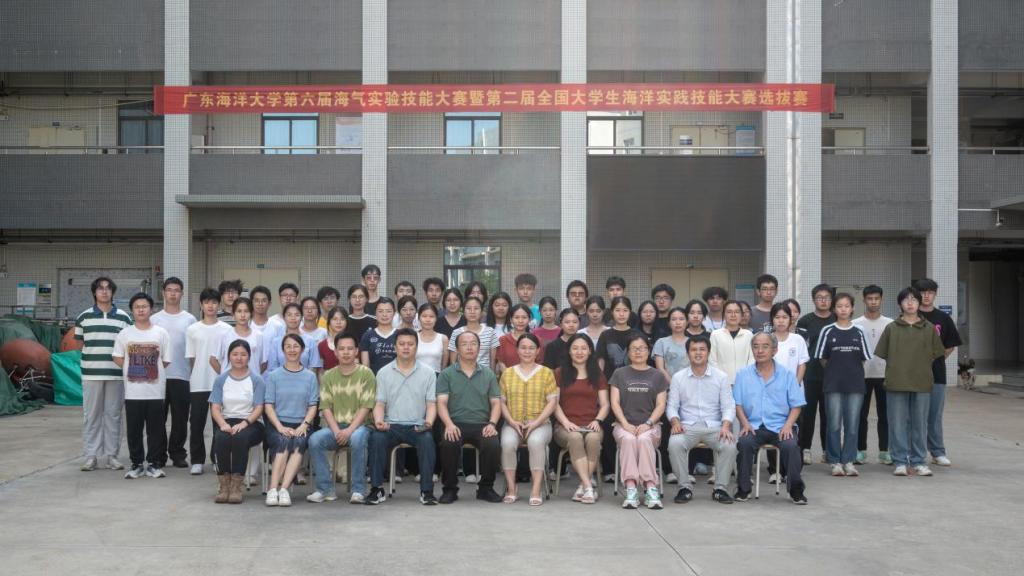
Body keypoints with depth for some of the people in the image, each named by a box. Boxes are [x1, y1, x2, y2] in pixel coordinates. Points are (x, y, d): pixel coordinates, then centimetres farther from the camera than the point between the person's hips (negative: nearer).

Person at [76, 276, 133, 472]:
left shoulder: (124, 317, 6)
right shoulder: (84, 317, 6)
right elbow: (80, 344, 11)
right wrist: (93, 357, 1)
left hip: (116, 373, 0)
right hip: (91, 373, 0)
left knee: (113, 415, 6)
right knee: (91, 415, 3)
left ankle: (112, 455, 12)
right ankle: (91, 455, 9)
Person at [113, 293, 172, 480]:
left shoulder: (161, 333, 2)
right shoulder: (124, 334, 4)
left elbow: (166, 361, 5)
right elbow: (117, 358, 7)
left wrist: (151, 370, 0)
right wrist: (134, 369, -1)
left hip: (156, 391, -1)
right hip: (133, 392, 1)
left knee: (156, 429, 3)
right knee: (134, 429, 6)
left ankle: (154, 463, 14)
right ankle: (137, 463, 17)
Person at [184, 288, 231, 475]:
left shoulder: (227, 330, 2)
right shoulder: (192, 330, 4)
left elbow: (230, 356, 3)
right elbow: (191, 358, 5)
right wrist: (202, 369, -4)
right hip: (198, 384, 1)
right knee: (197, 425, 3)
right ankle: (197, 461, 12)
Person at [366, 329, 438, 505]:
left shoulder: (428, 373, 7)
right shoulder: (383, 373, 9)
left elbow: (431, 404, 5)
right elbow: (379, 404, 6)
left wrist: (429, 421, -15)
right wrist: (379, 421, -15)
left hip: (417, 426, -1)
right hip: (391, 425, 1)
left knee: (427, 439, -32)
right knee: (377, 437, -30)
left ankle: (427, 490, -21)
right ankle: (377, 489, -17)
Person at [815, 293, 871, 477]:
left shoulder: (858, 332, 5)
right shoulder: (828, 331, 1)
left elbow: (864, 358, 10)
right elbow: (822, 358, 5)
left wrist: (851, 369, 4)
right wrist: (835, 370, 5)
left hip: (855, 383, 1)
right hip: (834, 384, -1)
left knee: (852, 424, 3)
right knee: (834, 423, 0)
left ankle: (849, 461, 11)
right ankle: (835, 461, 8)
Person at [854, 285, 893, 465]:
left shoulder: (890, 324, 5)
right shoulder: (855, 324, 3)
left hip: (884, 375, 1)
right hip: (862, 375, 0)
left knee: (884, 415, 5)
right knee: (861, 414, 4)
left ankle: (884, 451, 13)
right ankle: (861, 451, 11)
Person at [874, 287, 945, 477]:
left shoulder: (929, 329, 5)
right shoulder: (891, 328, 3)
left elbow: (936, 354, 10)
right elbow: (882, 354, 6)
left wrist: (921, 369, 5)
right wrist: (898, 369, 2)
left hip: (922, 383, 1)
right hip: (896, 383, -1)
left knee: (920, 424, 7)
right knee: (898, 424, 2)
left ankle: (919, 461, 17)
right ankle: (900, 461, 10)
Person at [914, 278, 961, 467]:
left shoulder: (943, 318, 8)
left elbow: (951, 345, 14)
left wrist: (936, 359, 5)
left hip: (936, 373, 2)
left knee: (935, 414, 5)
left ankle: (937, 452, 13)